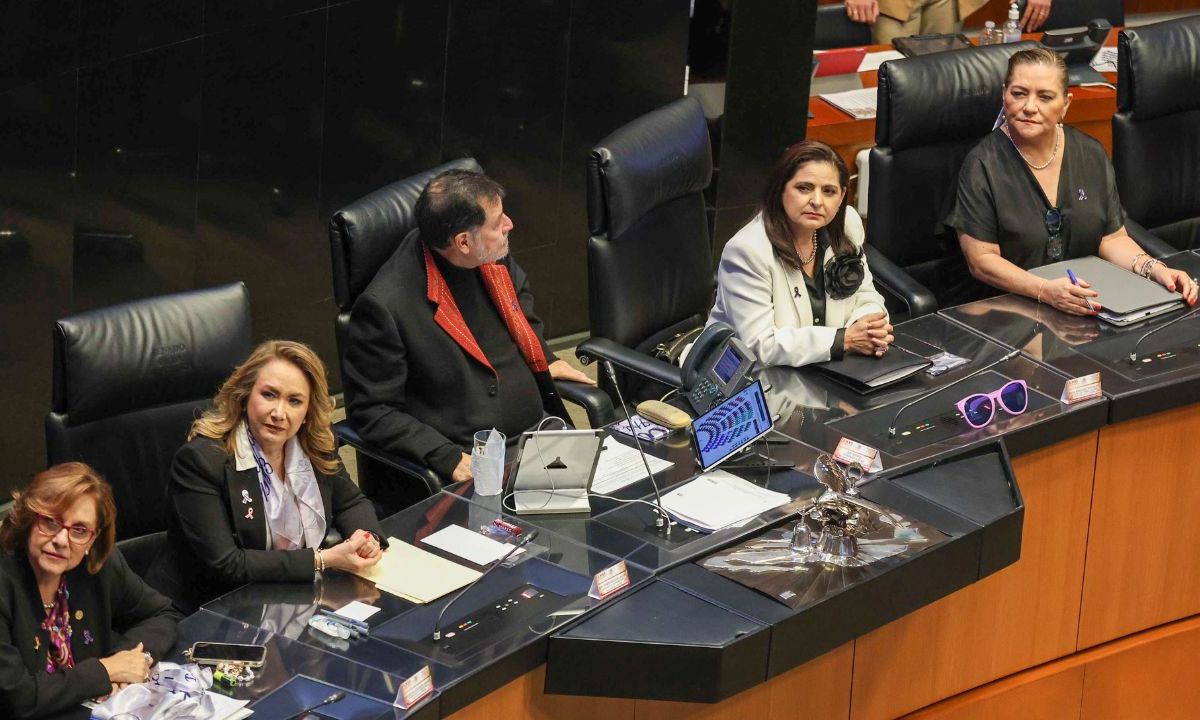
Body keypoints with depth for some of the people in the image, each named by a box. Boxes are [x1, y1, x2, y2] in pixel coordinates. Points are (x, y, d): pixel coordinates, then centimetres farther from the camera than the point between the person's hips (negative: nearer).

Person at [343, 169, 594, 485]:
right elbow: (371, 410, -14)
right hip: (472, 463, -7)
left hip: (538, 426, 7)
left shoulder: (493, 254, 3)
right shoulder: (385, 306, -19)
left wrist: (544, 359, 17)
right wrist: (449, 458, -21)